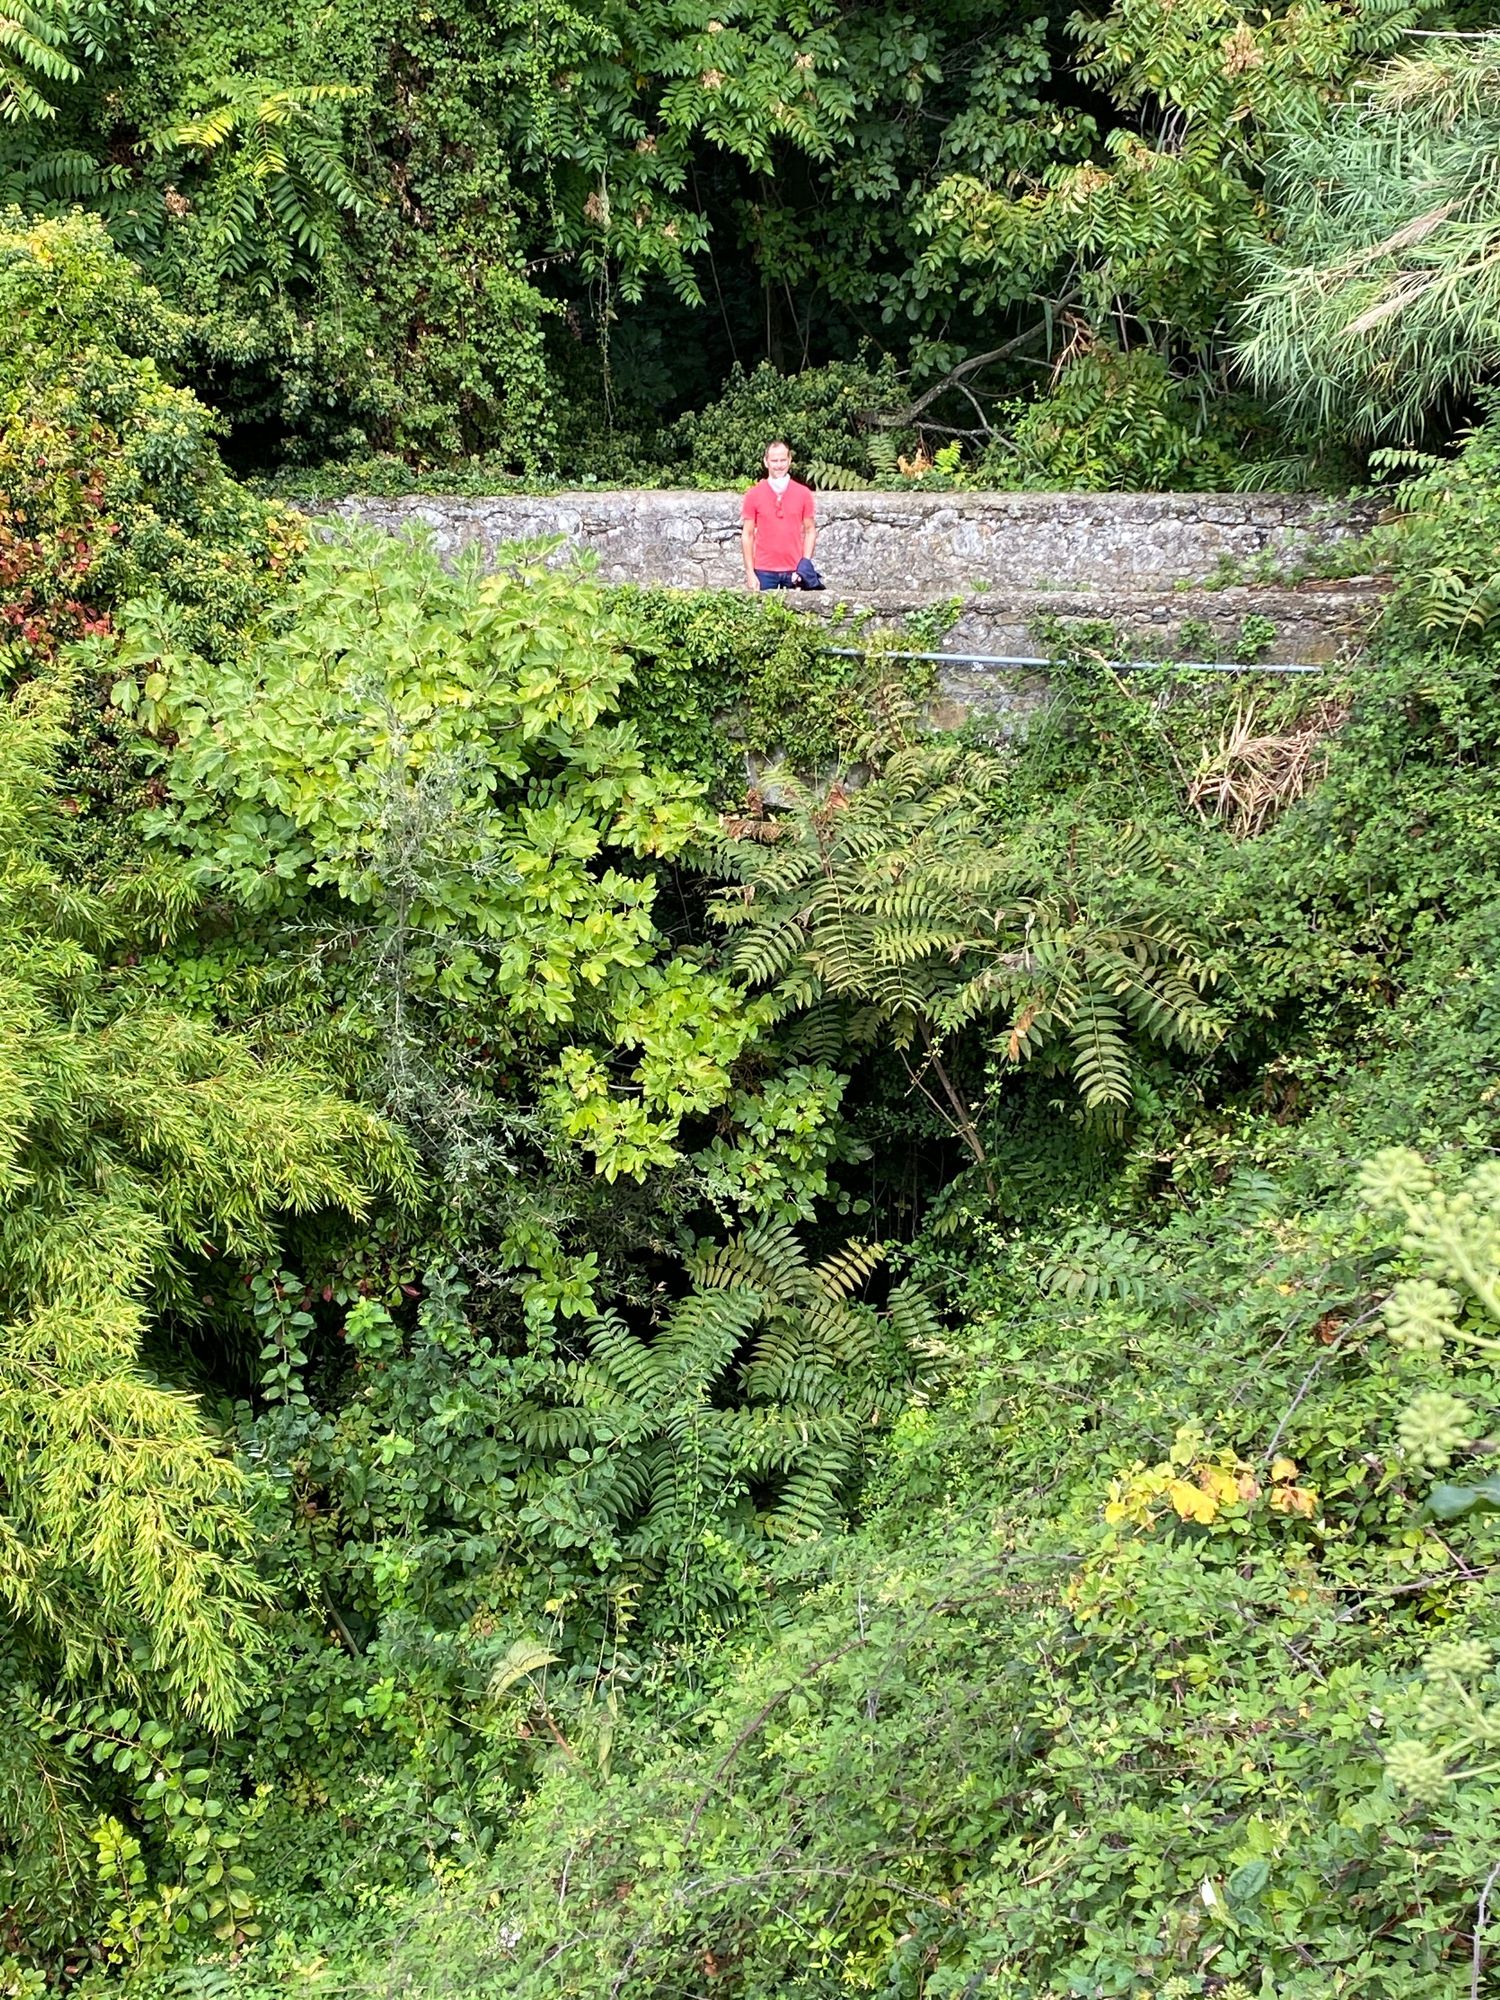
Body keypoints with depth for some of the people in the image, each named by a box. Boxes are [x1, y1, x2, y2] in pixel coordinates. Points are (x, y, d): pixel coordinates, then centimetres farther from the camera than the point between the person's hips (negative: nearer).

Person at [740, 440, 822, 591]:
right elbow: (747, 535, 3)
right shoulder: (753, 495, 2)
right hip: (764, 571, -1)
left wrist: (805, 564, -4)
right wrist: (750, 573, -4)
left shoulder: (803, 493, 5)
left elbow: (810, 530, 8)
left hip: (794, 571, 1)